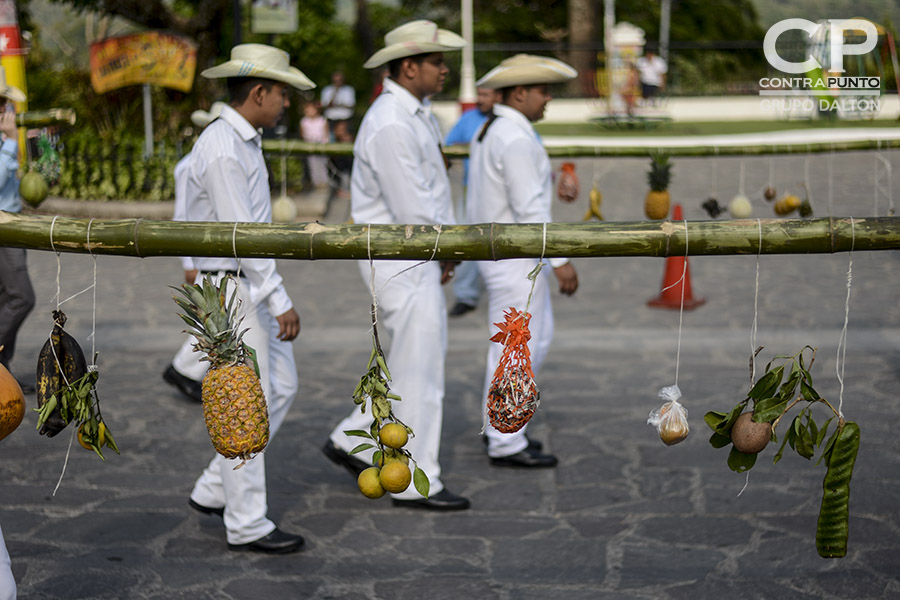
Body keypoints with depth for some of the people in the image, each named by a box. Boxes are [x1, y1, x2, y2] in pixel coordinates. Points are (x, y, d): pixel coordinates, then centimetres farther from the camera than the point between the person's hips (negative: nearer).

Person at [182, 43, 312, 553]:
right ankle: (246, 524, 8)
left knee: (281, 389, 13)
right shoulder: (223, 151, -20)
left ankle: (216, 490, 22)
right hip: (233, 292, -10)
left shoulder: (243, 142, 12)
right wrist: (281, 301, -21)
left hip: (253, 287, 10)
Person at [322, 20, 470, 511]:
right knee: (418, 370, -1)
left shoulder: (419, 113, 12)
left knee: (423, 358, 17)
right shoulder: (391, 125, -22)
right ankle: (416, 484, 10)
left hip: (420, 255, 10)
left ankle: (353, 441, 25)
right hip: (399, 258, -10)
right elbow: (412, 212, -22)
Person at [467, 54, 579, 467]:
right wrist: (561, 260, -21)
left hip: (497, 250, 10)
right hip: (514, 257, -10)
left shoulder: (490, 132, 12)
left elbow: (479, 202, 17)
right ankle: (506, 444, 8)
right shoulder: (516, 139, -19)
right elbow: (529, 209, -24)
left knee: (538, 338, 18)